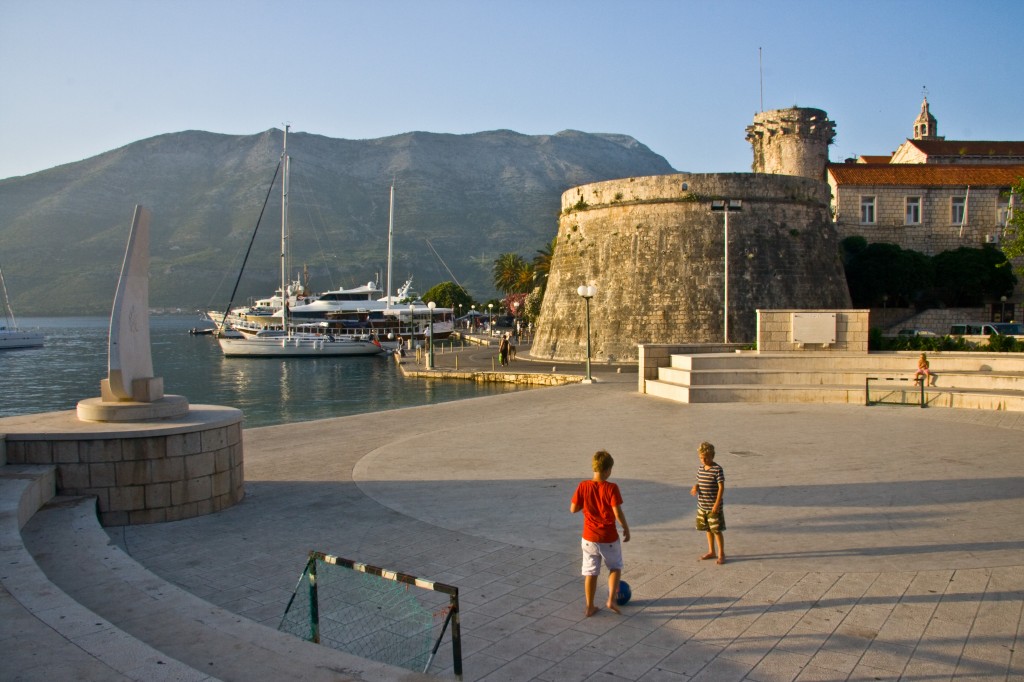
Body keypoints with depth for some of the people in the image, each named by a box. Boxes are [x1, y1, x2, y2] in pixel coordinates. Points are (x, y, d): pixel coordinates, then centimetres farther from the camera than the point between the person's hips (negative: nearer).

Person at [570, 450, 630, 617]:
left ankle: (590, 607, 20)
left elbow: (573, 509, -3)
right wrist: (626, 529, -3)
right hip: (609, 538, -2)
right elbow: (618, 513, -19)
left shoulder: (583, 486, -9)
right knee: (615, 567, 21)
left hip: (589, 538, 2)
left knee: (590, 572, 14)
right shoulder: (611, 488, -17)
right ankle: (611, 599, 7)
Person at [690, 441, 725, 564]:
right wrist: (695, 487, -6)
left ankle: (721, 554, 10)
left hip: (714, 507, -7)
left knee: (717, 530, -1)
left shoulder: (717, 470, -14)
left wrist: (717, 503, -22)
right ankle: (711, 552, 30)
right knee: (708, 529, 17)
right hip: (702, 506, 7)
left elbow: (721, 487, -16)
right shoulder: (700, 469, 7)